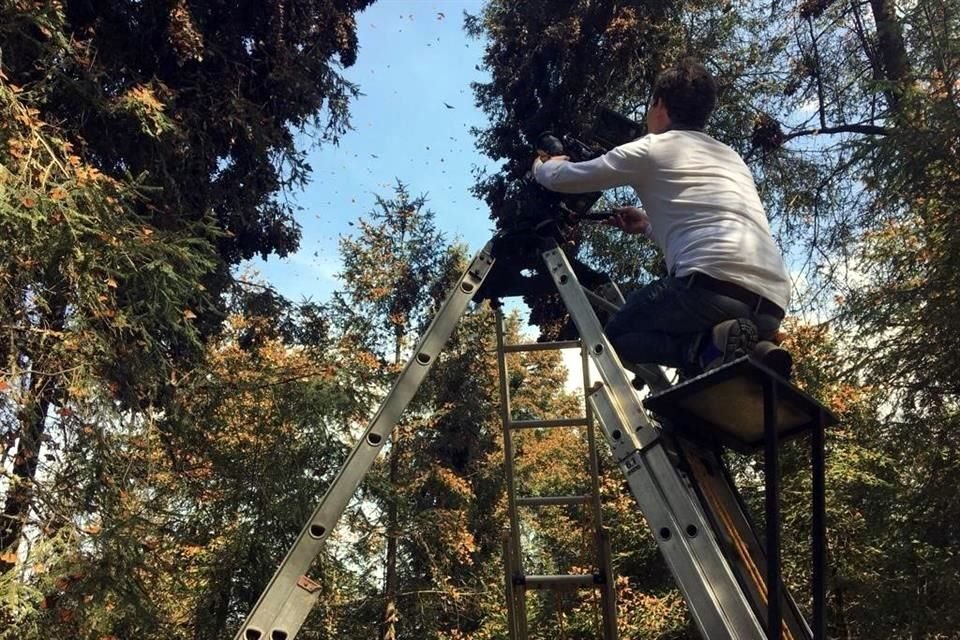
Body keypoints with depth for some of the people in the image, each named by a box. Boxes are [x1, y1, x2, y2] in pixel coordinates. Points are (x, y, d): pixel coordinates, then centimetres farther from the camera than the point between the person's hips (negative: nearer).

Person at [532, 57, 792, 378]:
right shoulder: (731, 157, 31)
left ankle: (712, 344, -10)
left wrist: (542, 165, 42)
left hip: (714, 281, -6)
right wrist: (648, 225, 47)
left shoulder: (650, 149, 11)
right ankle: (753, 352, -1)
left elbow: (559, 178, 19)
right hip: (771, 301, 7)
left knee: (617, 334, 16)